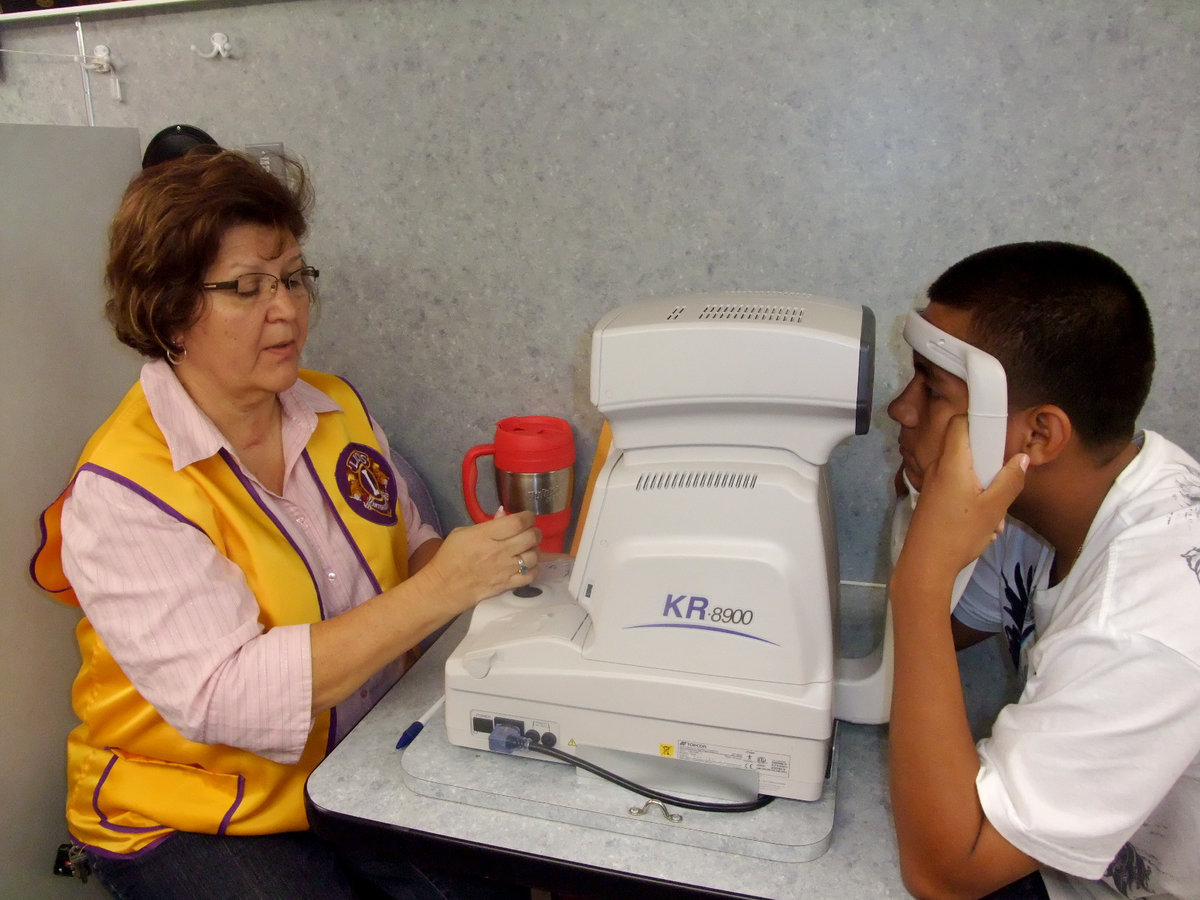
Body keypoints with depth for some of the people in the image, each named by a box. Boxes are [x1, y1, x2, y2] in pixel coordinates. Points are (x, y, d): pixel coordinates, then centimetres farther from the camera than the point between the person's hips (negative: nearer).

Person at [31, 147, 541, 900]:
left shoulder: (338, 408, 1)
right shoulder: (120, 492, -17)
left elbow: (408, 556, 9)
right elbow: (227, 698, -26)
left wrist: (476, 559, -14)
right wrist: (441, 589, -31)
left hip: (368, 767, 4)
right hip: (192, 821, -3)